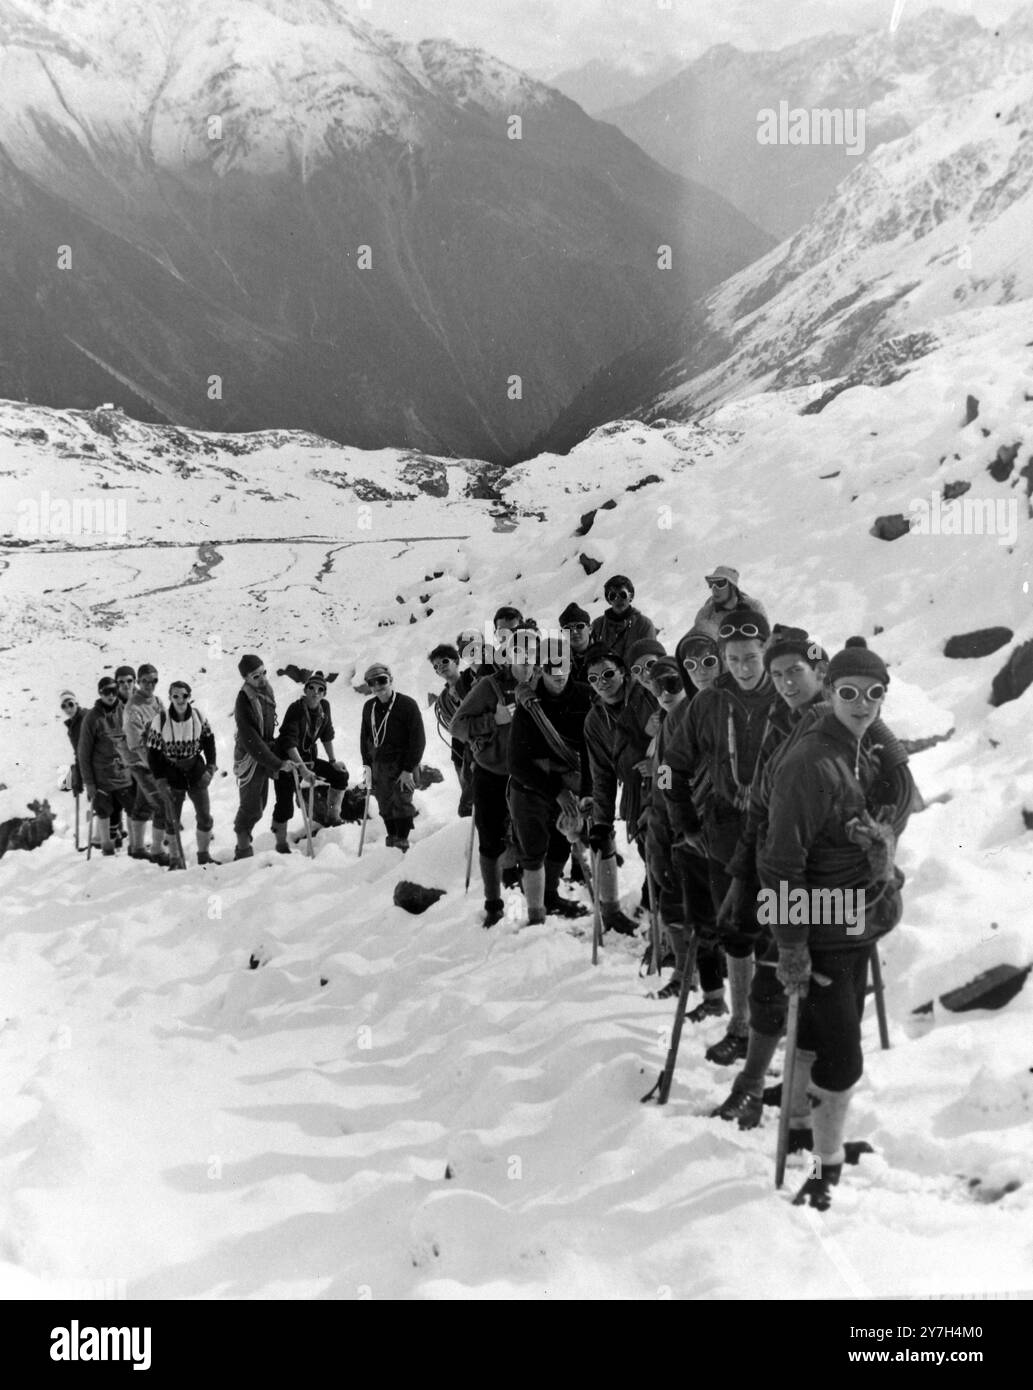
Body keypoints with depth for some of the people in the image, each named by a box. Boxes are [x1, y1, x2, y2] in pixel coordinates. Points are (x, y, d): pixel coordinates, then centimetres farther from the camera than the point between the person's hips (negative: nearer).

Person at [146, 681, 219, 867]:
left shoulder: (198, 716, -7)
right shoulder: (160, 720, -15)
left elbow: (208, 740, 7)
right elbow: (153, 753, -9)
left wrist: (211, 767, -1)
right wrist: (160, 780, -13)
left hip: (195, 772, 2)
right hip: (171, 775, -2)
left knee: (205, 817, 5)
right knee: (172, 820, 4)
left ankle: (204, 855, 22)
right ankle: (175, 859, 19)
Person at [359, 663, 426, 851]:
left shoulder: (407, 704, -10)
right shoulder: (369, 707, 7)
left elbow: (418, 739, -12)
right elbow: (364, 737, 18)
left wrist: (408, 769, -16)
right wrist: (367, 765, 8)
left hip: (402, 765, -5)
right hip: (379, 766, 5)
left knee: (401, 804, -9)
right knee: (385, 807, 6)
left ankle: (402, 844, -2)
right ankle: (392, 840, 18)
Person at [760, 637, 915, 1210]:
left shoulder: (872, 753, 5)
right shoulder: (809, 763, -22)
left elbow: (890, 822, 22)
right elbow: (781, 862, -22)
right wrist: (791, 946, -21)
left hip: (861, 924, 8)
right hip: (822, 934, -8)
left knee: (818, 1035, 20)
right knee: (842, 1058, -3)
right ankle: (827, 1170, 12)